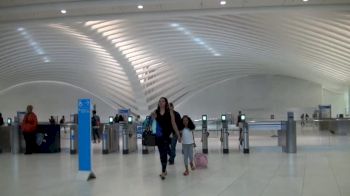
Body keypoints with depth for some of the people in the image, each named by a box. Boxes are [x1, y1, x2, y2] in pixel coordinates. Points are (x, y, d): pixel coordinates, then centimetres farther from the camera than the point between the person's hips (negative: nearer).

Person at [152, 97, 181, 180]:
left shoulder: (170, 112, -2)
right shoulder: (155, 112, 4)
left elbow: (173, 124, 1)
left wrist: (178, 135, 1)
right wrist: (152, 118, -12)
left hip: (167, 135, -3)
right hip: (158, 135, 3)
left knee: (164, 153, -10)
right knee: (161, 153, 12)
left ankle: (163, 172, -10)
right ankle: (164, 170, 26)